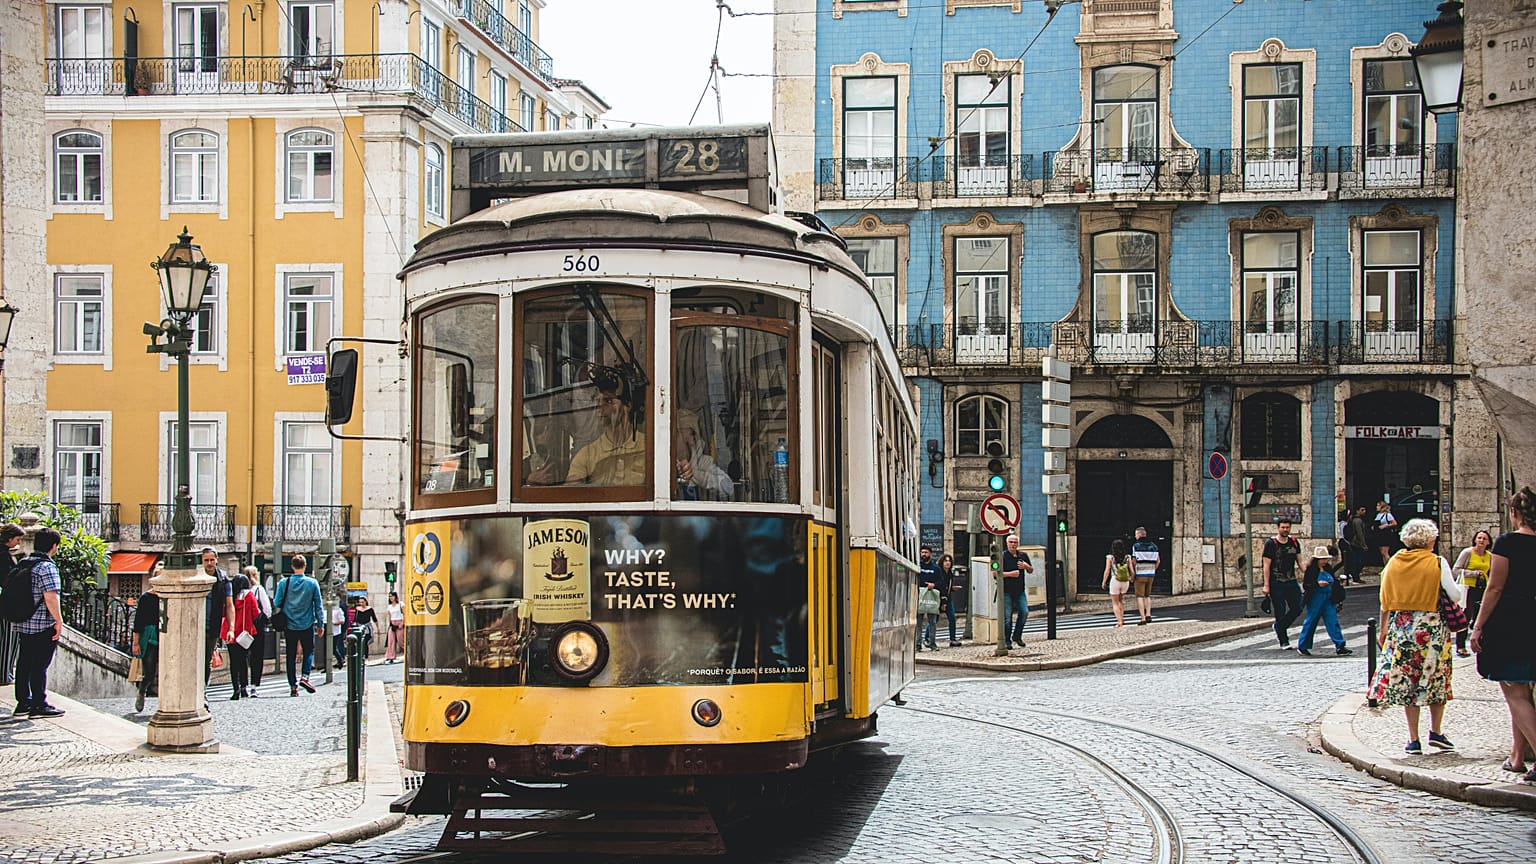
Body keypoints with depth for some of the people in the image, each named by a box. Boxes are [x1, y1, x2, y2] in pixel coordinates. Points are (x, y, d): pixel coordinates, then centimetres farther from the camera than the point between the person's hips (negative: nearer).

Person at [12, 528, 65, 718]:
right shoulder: (47, 566, -15)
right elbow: (50, 597, -22)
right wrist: (59, 620, -15)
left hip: (22, 624, 8)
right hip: (43, 625, -8)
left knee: (24, 664, 13)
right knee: (40, 666, -4)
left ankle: (23, 702, 19)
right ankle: (39, 705, -1)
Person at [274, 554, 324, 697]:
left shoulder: (284, 583, -5)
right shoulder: (312, 583, -5)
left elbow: (277, 603, -1)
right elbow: (318, 605, 0)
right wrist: (320, 624, 8)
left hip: (289, 625, 1)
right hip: (307, 625, -1)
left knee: (291, 656, 8)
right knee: (309, 651, 13)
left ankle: (293, 686, 7)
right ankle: (305, 677, -7)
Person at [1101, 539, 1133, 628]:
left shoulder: (1110, 558, -6)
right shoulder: (1127, 558, 0)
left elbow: (1107, 571, -8)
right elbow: (1132, 571, -1)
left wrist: (1104, 582, 4)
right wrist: (1131, 578, 20)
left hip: (1115, 581, -3)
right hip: (1126, 582, 3)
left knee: (1115, 603, 9)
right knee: (1121, 599, 28)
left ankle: (1119, 621, -5)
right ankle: (1122, 618, 19)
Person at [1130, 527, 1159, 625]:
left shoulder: (1136, 546, -10)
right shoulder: (1153, 545, 5)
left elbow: (1134, 561, -12)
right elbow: (1158, 561, 6)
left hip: (1140, 575, -5)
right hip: (1151, 575, 5)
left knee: (1140, 596, 1)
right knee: (1148, 595, 19)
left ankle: (1143, 618, -7)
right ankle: (1148, 615, 4)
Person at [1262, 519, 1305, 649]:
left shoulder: (1294, 542, 9)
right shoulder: (1271, 543, -6)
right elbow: (1266, 565, -8)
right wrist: (1266, 585, -12)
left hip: (1291, 581, 5)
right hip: (1276, 583, -5)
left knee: (1297, 608, -1)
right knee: (1280, 613, -2)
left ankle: (1279, 628, 22)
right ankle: (1284, 642, 6)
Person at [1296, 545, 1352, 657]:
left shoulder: (1328, 568, 10)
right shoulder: (1311, 569, -9)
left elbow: (1333, 582, 23)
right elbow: (1305, 585, -13)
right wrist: (1318, 584, -25)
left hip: (1328, 600, 6)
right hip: (1315, 599, -6)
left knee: (1333, 622, -1)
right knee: (1310, 622, 4)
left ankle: (1340, 647, -4)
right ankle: (1302, 647, 17)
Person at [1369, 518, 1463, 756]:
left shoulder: (1394, 562, 3)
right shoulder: (1437, 563, -7)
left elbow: (1385, 602, 6)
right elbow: (1455, 596, -9)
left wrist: (1383, 631, 14)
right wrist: (1458, 583, 13)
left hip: (1401, 627, 3)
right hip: (1432, 626, -2)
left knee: (1407, 682, 5)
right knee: (1436, 678, 14)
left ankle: (1413, 740, 5)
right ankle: (1435, 731, 11)